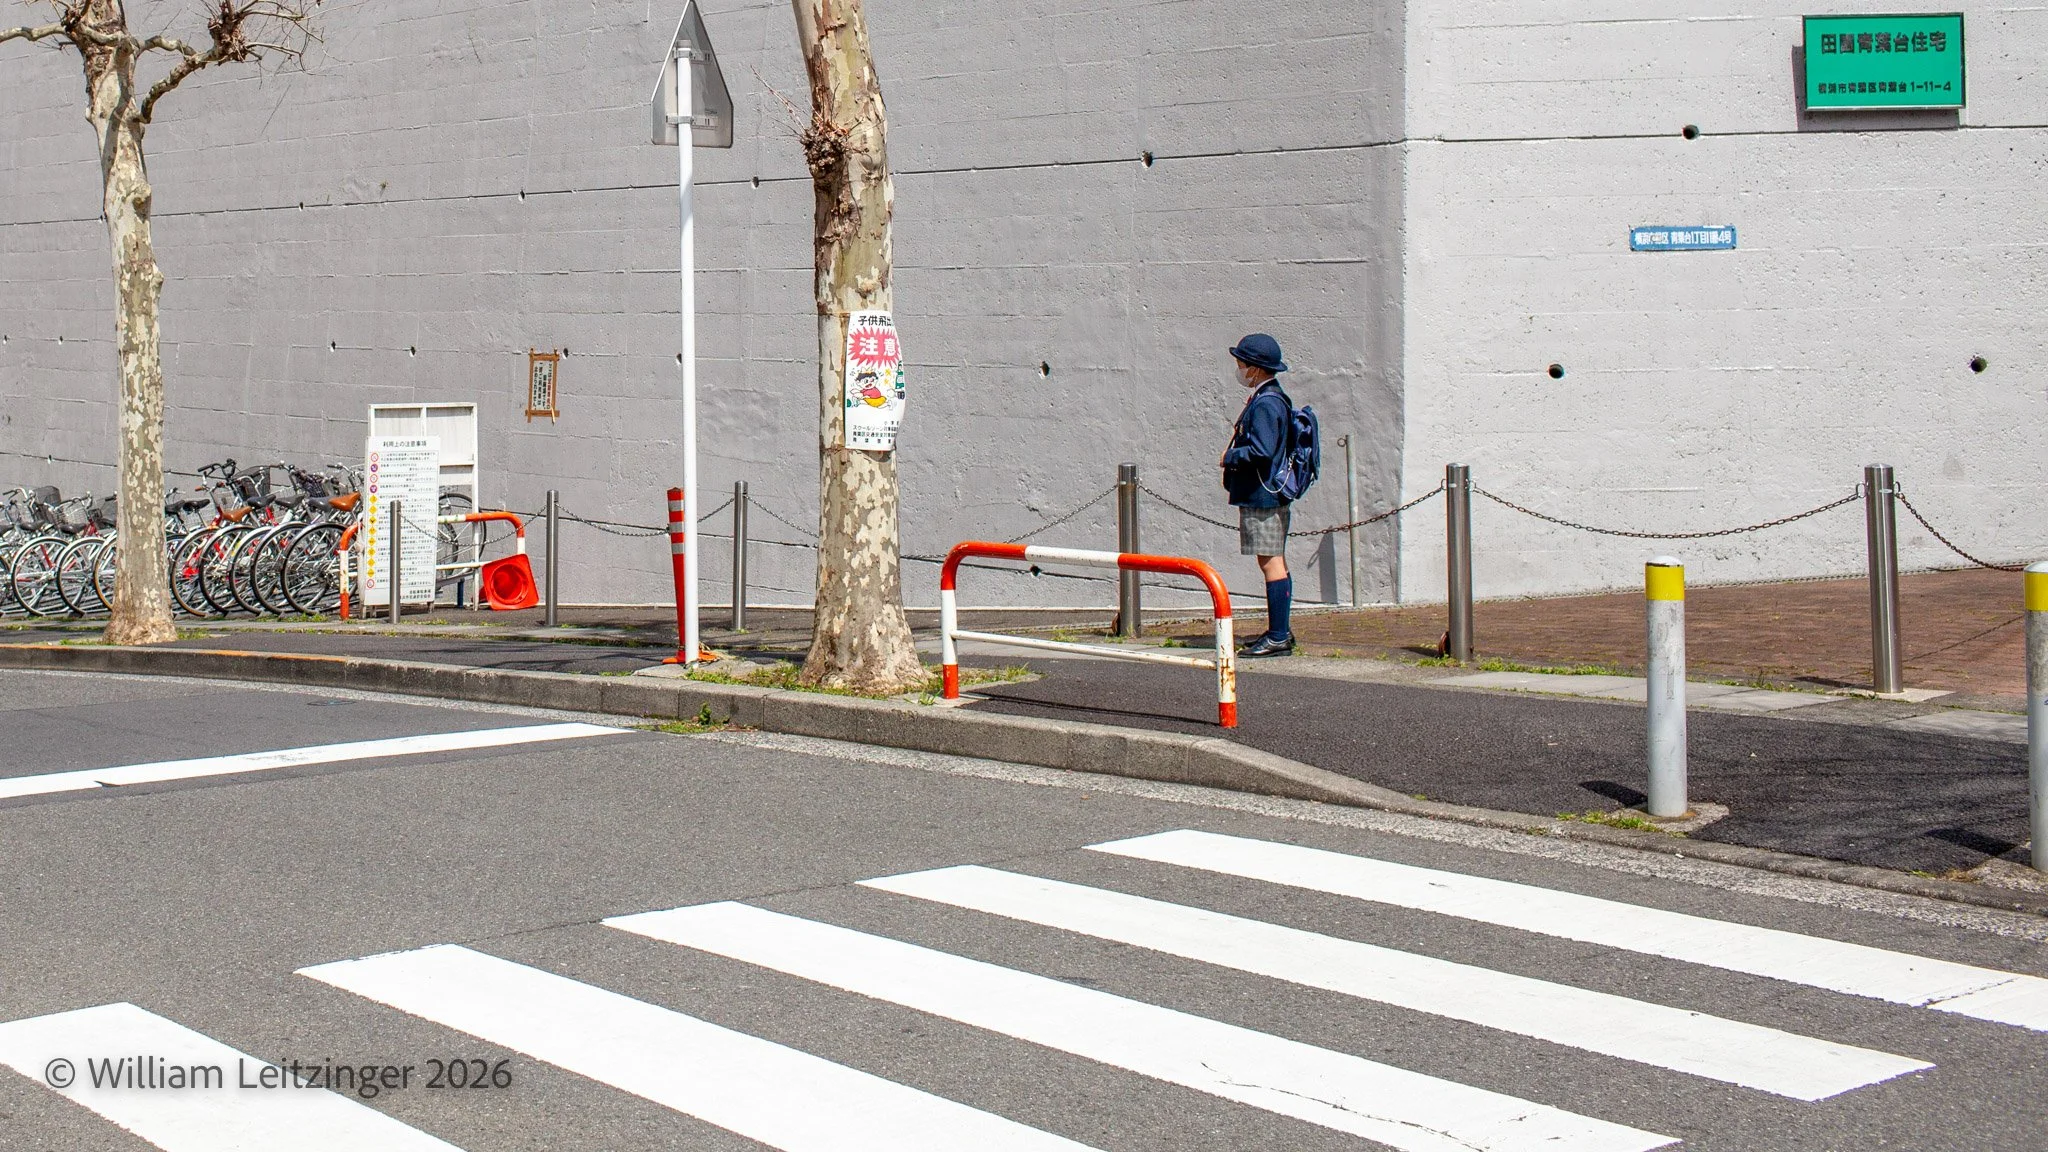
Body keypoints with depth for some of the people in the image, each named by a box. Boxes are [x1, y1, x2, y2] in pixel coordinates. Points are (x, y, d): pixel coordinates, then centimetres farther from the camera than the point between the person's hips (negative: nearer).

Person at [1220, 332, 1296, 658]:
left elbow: (1261, 451, -26)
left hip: (1262, 496, -11)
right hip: (1269, 493, 11)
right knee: (1275, 563, 15)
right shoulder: (1272, 399, 15)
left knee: (1271, 562, -9)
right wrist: (1235, 454, 14)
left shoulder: (1265, 404, -17)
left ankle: (1278, 637, -8)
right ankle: (1280, 632, 22)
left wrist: (1230, 457, -12)